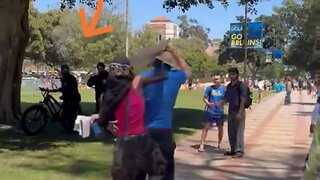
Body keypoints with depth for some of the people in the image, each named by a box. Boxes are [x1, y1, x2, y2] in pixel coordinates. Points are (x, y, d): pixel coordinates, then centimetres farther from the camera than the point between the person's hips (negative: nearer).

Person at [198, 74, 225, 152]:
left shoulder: (223, 89, 2)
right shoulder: (209, 88, 0)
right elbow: (205, 98, 1)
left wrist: (221, 103, -17)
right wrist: (208, 103, -18)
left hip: (220, 112, 2)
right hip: (210, 111, -2)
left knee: (220, 129, 13)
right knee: (206, 127, -10)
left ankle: (219, 144, 35)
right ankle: (202, 145, -9)